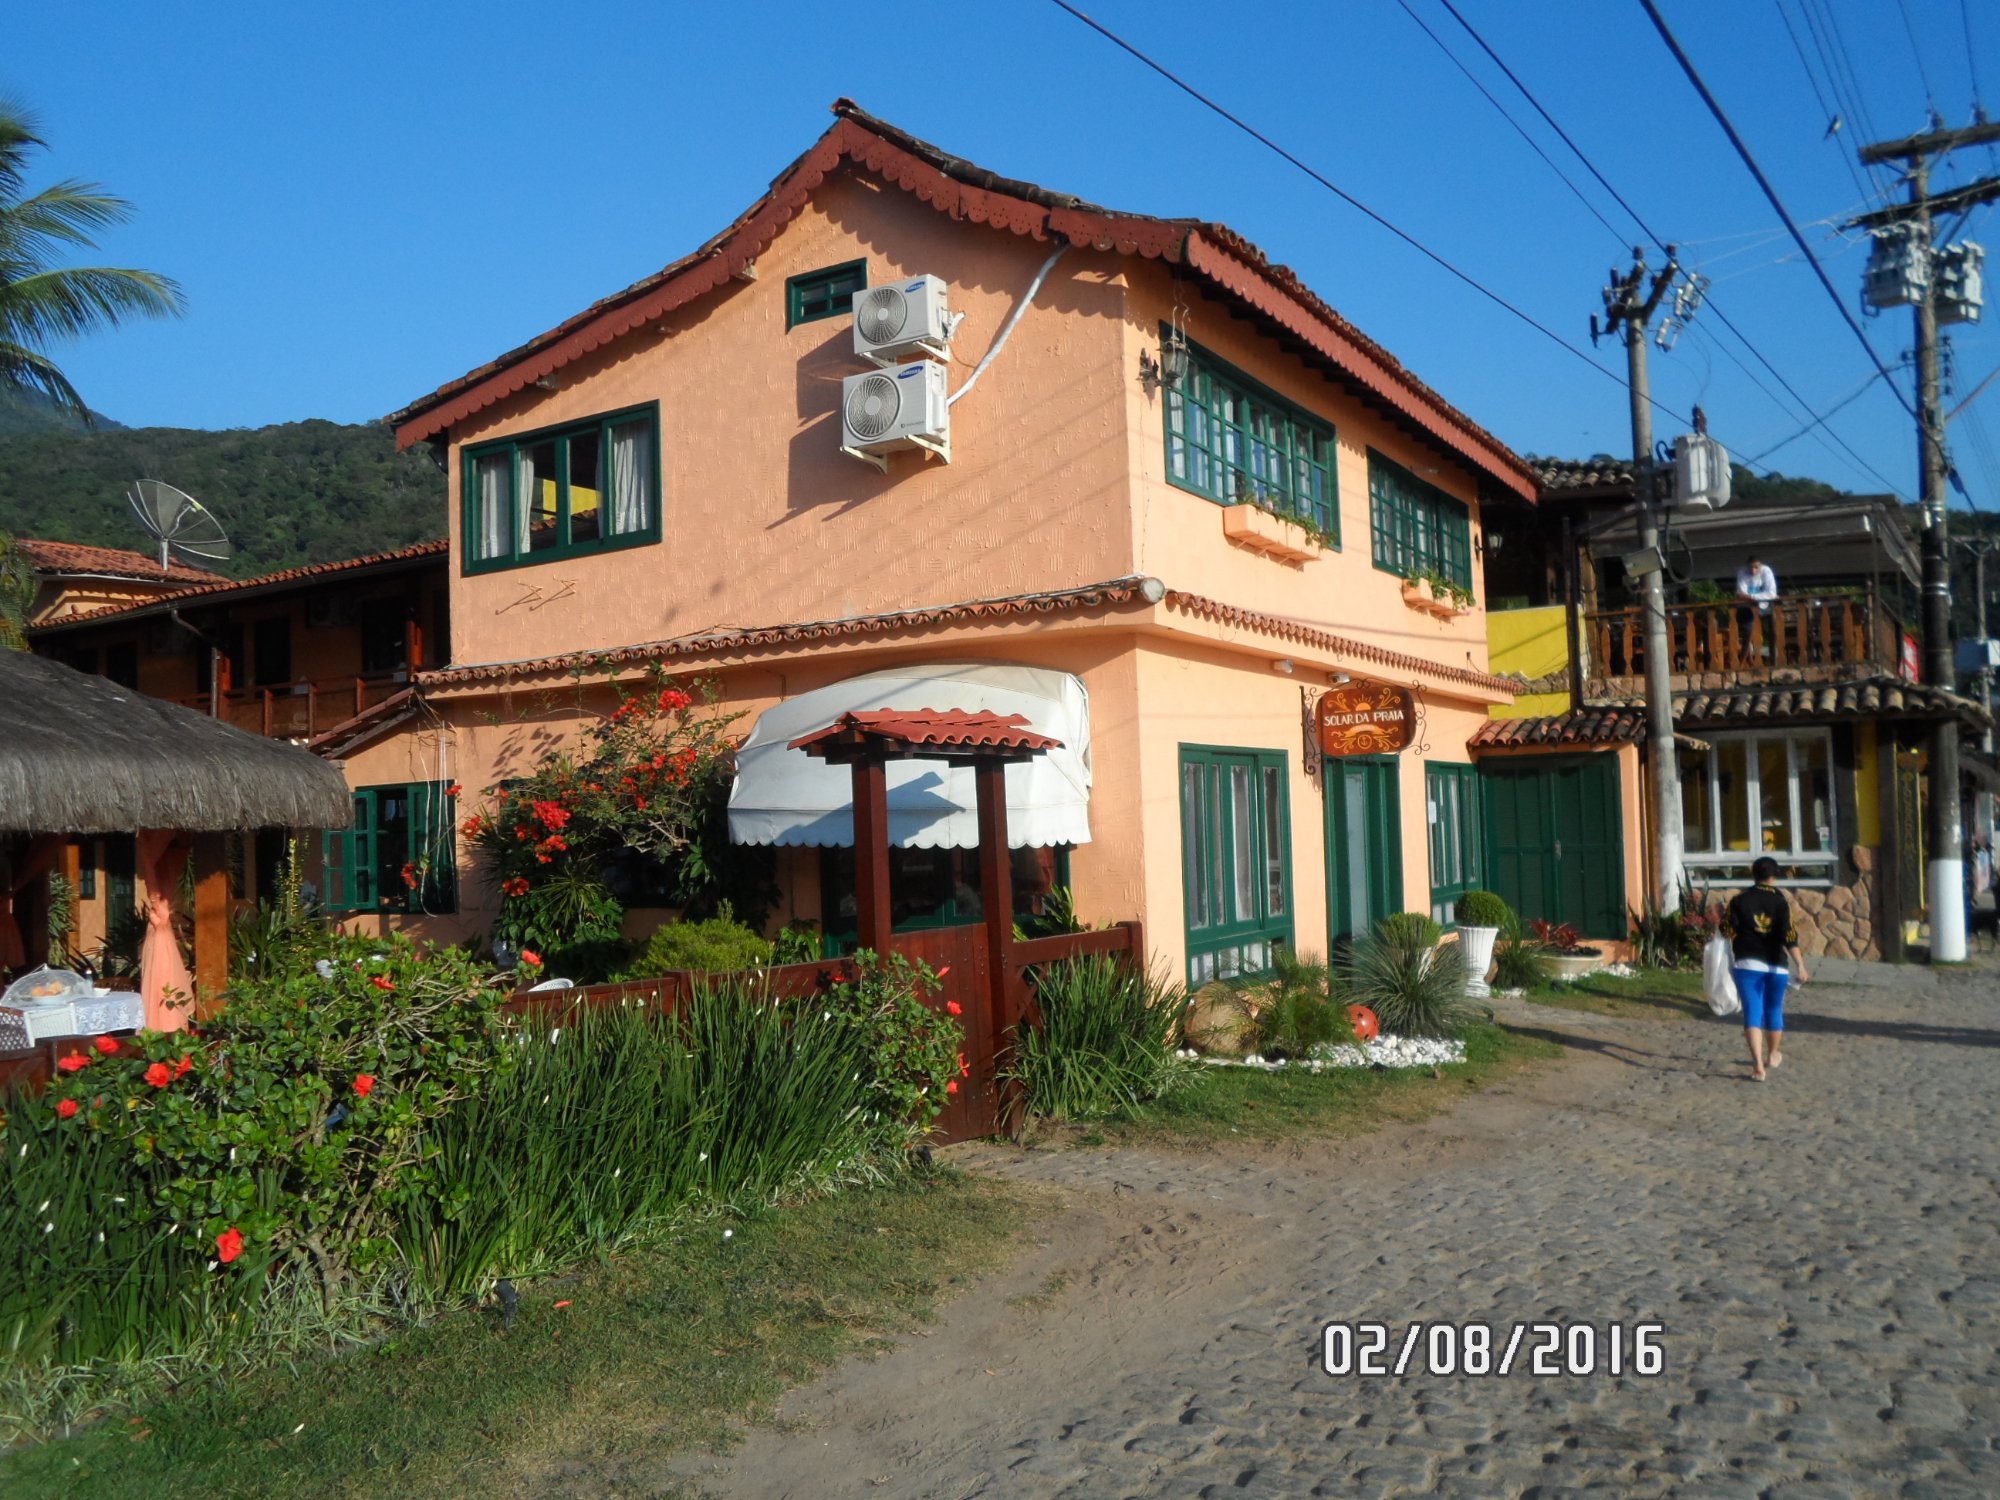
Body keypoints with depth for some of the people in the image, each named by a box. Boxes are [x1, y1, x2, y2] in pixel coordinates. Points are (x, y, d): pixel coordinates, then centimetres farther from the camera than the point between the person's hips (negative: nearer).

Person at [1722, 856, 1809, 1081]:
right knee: (1774, 1010, 20)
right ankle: (1773, 1055, 39)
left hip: (1747, 964, -1)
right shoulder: (1781, 902, -6)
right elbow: (1789, 937, -14)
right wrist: (1801, 965, -16)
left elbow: (1727, 930, -2)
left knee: (1753, 1012, -2)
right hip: (1776, 965, 1)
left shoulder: (1740, 900, -4)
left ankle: (1758, 1065, -16)